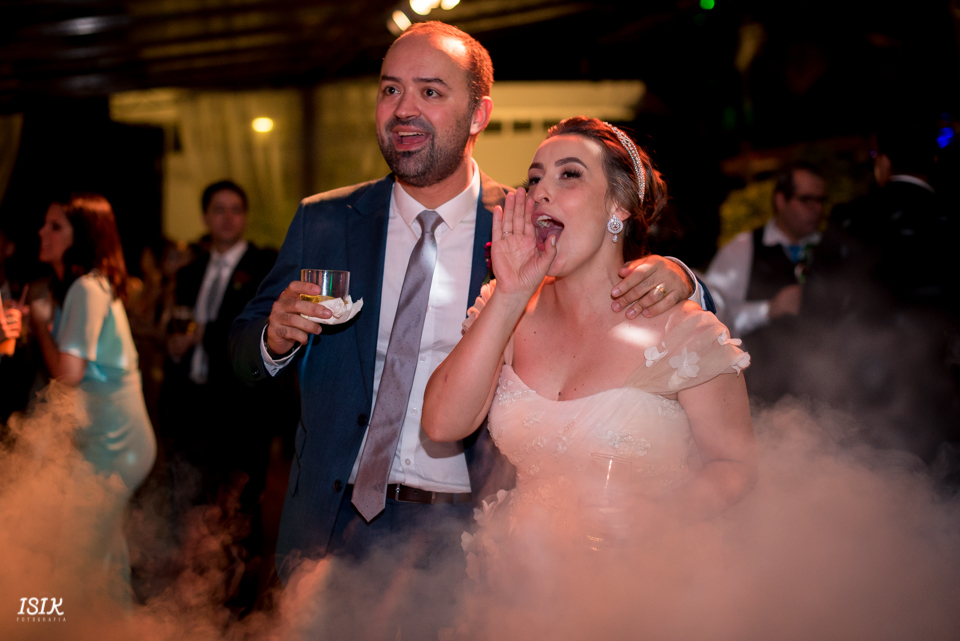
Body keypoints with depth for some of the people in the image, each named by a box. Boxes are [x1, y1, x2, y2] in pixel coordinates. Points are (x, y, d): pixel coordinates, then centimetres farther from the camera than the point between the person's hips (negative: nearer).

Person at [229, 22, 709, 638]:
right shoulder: (323, 223, 3)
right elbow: (243, 354, 6)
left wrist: (671, 278, -24)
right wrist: (276, 335, -17)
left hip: (470, 537, -2)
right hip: (340, 528, 2)